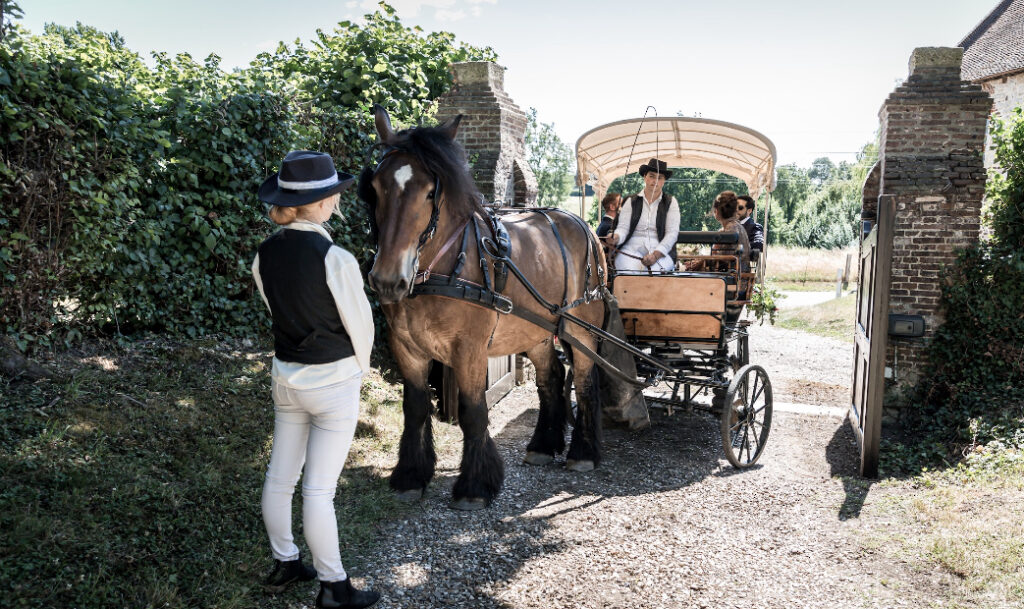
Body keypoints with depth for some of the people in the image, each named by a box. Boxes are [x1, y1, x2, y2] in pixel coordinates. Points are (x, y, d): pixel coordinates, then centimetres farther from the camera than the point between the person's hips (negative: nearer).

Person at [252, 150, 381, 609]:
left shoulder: (264, 255, -2)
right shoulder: (335, 259, -21)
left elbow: (276, 310, 8)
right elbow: (360, 325, -12)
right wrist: (359, 368, 7)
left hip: (286, 376, 7)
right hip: (333, 382, -7)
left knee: (280, 477, 18)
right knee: (319, 489, 3)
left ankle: (283, 564, 37)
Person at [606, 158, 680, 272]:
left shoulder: (670, 202, 11)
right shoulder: (631, 202, 14)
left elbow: (672, 233, 1)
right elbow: (623, 228, 5)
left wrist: (656, 255, -15)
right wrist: (616, 237, -21)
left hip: (661, 253, 0)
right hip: (631, 251, 0)